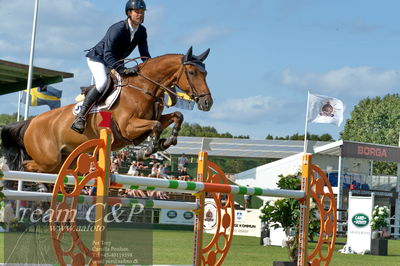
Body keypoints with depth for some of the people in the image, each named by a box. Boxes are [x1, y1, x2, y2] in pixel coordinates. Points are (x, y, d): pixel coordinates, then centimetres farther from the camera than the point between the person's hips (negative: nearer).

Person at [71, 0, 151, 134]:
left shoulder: (142, 31, -7)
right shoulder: (117, 29, -29)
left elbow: (145, 56, -2)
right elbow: (108, 55, -37)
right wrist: (123, 70, -49)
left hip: (116, 63, 8)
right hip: (97, 58, -8)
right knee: (102, 82, -33)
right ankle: (80, 117, -34)